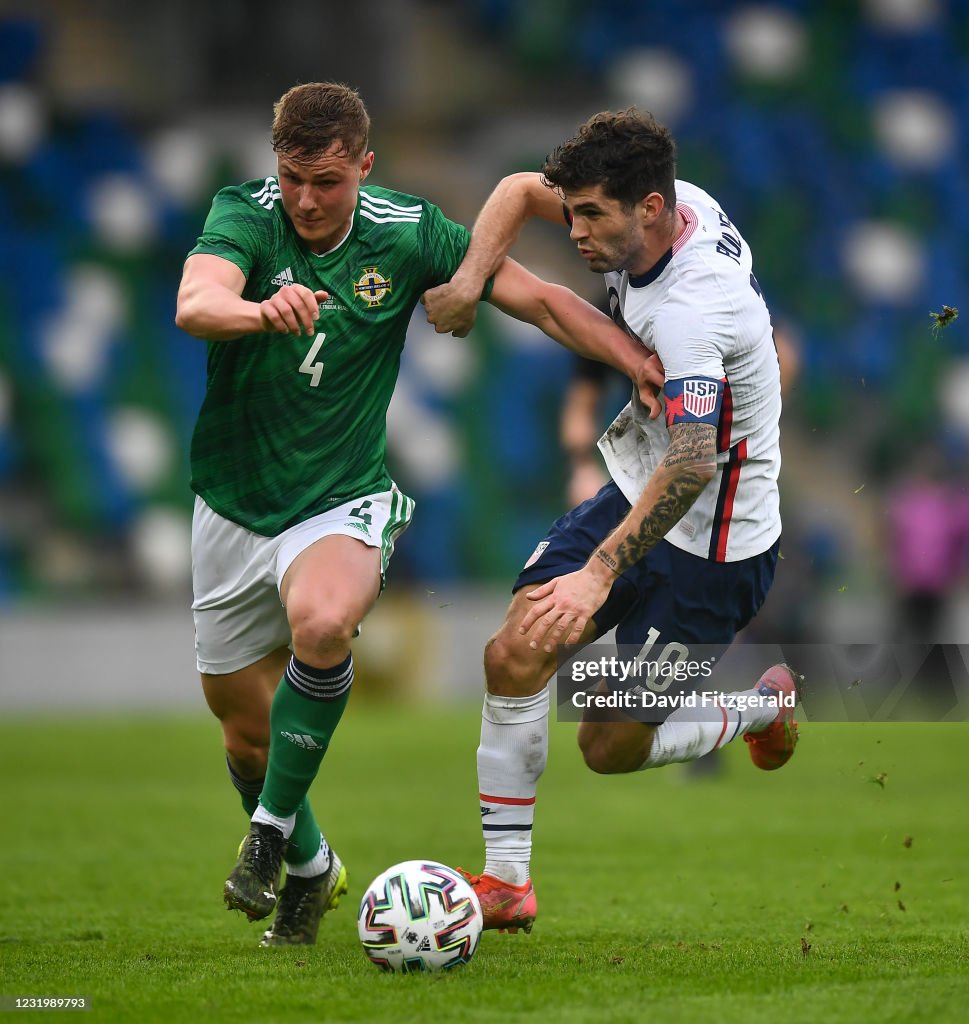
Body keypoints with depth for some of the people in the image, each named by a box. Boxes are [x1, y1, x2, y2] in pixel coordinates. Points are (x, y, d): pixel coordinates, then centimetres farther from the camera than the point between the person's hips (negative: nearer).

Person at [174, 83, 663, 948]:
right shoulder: (245, 214, -13)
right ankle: (309, 868, 38)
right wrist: (262, 311, -57)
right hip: (235, 508, 1)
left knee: (321, 621, -35)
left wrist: (648, 365, -13)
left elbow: (538, 299, -2)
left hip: (342, 503, -1)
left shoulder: (407, 233, -9)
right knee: (245, 729, 9)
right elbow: (195, 303, -34)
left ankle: (274, 827, -17)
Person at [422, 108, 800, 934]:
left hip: (710, 548, -8)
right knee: (515, 655, -6)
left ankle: (766, 707, 25)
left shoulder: (691, 308, -33)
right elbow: (524, 188, 7)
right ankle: (506, 880, 2)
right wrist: (471, 277, -11)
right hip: (636, 493, 8)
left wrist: (599, 573, -50)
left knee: (611, 749, -1)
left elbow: (692, 463, -44)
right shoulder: (679, 205, -7)